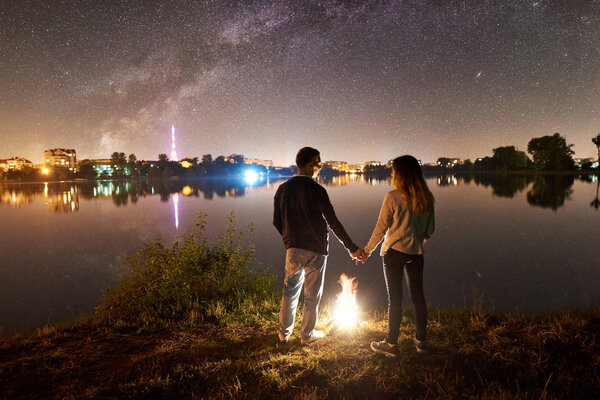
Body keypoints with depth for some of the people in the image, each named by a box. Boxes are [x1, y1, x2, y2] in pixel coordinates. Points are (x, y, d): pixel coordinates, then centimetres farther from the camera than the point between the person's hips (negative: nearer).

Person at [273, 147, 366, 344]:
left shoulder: (283, 189, 3)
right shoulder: (316, 190, -14)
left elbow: (277, 221, 8)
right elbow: (333, 222, -16)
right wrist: (352, 248, -12)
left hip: (293, 248, 5)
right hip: (315, 249, -5)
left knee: (290, 291, 18)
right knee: (312, 295, 11)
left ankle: (284, 333, 28)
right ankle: (307, 334, 25)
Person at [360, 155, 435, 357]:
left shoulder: (393, 197, -14)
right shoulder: (427, 198, 2)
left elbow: (381, 228, -11)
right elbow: (430, 228, 10)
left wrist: (367, 250, 1)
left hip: (394, 252, -5)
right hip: (416, 253, 5)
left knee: (394, 299, 3)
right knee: (418, 296, 15)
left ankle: (391, 344, 14)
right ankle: (421, 341, 28)